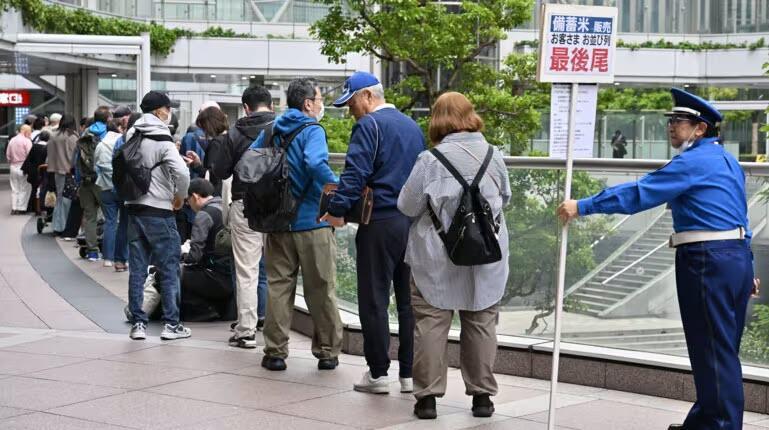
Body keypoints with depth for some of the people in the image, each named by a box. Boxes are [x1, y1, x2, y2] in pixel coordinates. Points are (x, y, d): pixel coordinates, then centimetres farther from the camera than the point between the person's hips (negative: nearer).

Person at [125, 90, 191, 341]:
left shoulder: (131, 136, 9)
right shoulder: (162, 140, -13)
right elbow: (181, 172, -23)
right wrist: (180, 196, -7)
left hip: (134, 208, 6)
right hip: (158, 210, -6)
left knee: (137, 268, 8)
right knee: (169, 268, 2)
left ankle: (137, 323, 9)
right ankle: (171, 324, 4)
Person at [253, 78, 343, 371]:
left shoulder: (270, 131, 9)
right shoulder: (312, 131, -10)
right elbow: (317, 164, -28)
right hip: (312, 223, -5)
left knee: (278, 286, 9)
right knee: (321, 289, 5)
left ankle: (275, 352, 8)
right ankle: (327, 352, 11)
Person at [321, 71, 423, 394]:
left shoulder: (369, 125, -7)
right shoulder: (412, 126, 16)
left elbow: (355, 174, -17)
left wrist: (337, 209, -13)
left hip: (380, 223, -7)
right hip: (414, 222, 7)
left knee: (374, 299, 0)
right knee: (410, 299, 9)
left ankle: (378, 373, 3)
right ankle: (410, 373, 12)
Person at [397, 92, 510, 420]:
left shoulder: (431, 160, -11)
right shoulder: (494, 156, -1)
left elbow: (407, 206, -5)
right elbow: (505, 198, 14)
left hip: (436, 260, -3)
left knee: (431, 323, 4)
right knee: (481, 323, 11)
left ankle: (428, 395, 5)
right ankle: (482, 394, 16)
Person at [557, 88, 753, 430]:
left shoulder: (694, 161, -12)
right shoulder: (726, 160, 17)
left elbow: (639, 194, -17)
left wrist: (582, 207, -15)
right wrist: (745, 270, 24)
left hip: (708, 260, -10)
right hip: (738, 256, 10)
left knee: (712, 350, -3)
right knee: (723, 351, 14)